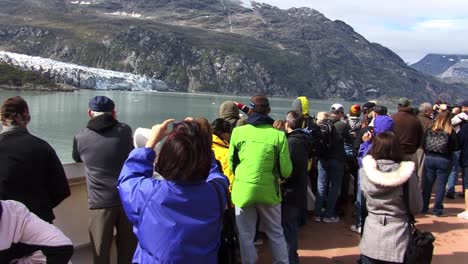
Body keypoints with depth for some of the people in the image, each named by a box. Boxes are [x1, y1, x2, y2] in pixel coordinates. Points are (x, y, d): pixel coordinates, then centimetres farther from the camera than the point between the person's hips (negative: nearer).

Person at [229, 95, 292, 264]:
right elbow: (286, 171, -7)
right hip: (269, 191, 0)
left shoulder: (238, 132, -6)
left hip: (243, 190, 0)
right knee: (276, 233, 19)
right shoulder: (278, 135, -9)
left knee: (246, 235, 14)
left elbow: (230, 163, 4)